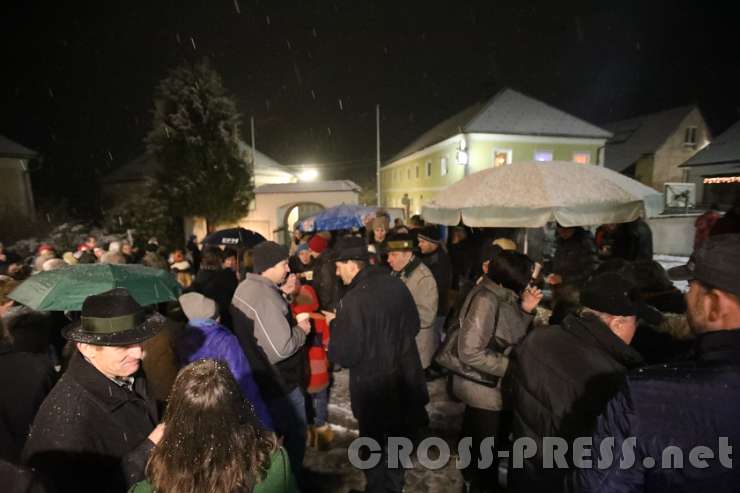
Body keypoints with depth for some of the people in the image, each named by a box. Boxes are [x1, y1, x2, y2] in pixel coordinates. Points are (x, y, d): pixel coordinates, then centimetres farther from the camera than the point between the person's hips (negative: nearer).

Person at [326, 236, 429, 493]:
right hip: (405, 378, 7)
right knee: (395, 440, 28)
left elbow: (345, 355, -23)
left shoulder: (354, 299, -28)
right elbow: (413, 326, 7)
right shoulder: (396, 284, -6)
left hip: (374, 386, -7)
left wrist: (335, 323, -9)